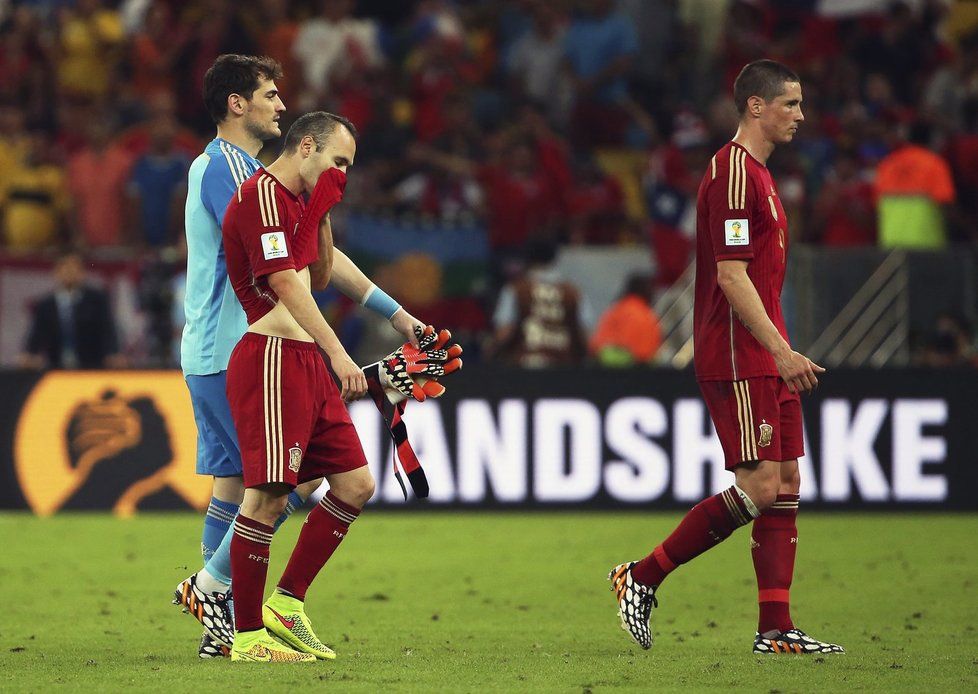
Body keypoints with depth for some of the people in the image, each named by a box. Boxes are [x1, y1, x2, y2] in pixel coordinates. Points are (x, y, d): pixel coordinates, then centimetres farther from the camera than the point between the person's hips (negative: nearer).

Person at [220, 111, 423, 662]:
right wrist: (338, 353, -25)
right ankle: (247, 637, -7)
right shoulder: (262, 195, -11)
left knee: (356, 484, 9)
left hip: (307, 364, 10)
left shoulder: (296, 202, 20)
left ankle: (287, 604, 14)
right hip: (272, 361, -10)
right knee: (268, 494, -11)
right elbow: (287, 285, -20)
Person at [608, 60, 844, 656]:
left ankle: (775, 628, 5)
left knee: (787, 484, 5)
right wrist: (781, 350, -22)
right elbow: (731, 276, -19)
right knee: (760, 485, -13)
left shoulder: (758, 174, 19)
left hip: (766, 357, 10)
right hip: (737, 356, -10)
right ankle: (641, 578, -4)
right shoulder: (732, 173, -13)